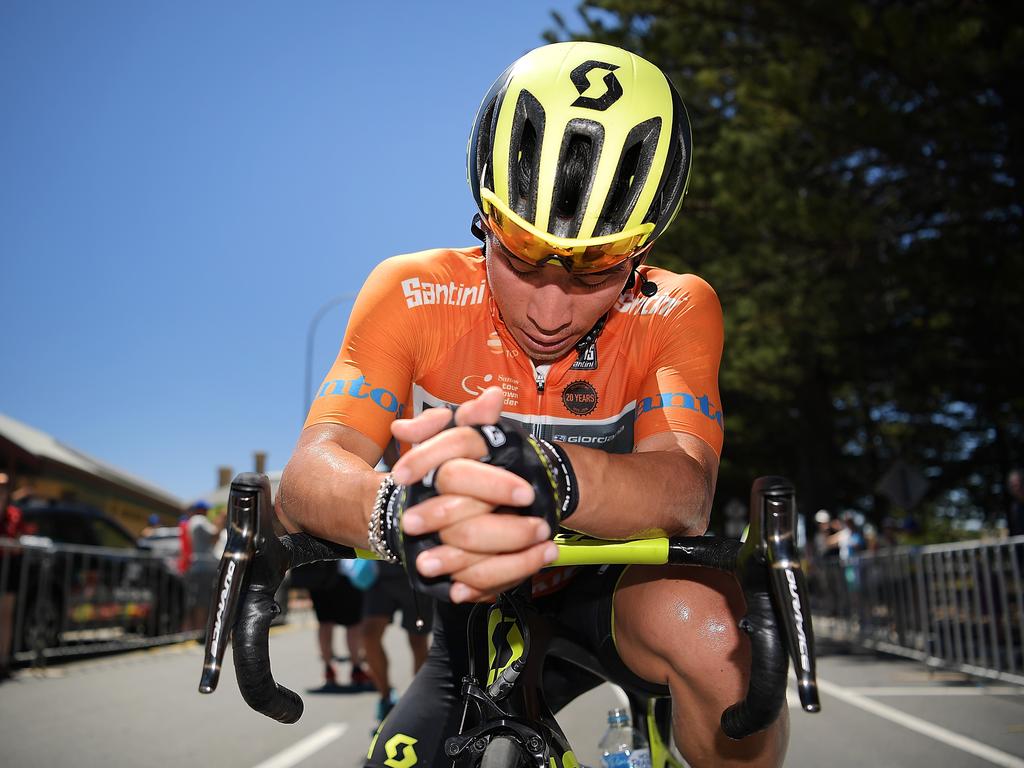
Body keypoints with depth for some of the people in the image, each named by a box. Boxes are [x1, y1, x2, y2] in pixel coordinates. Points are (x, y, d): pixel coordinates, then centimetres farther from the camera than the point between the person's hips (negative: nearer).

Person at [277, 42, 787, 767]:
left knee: (706, 627, -33)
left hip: (621, 586, -2)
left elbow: (686, 490, -35)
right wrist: (400, 509, -55)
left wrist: (549, 474, -58)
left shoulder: (675, 311, -18)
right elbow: (308, 476, -30)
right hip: (480, 611, 3)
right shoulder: (414, 294, -18)